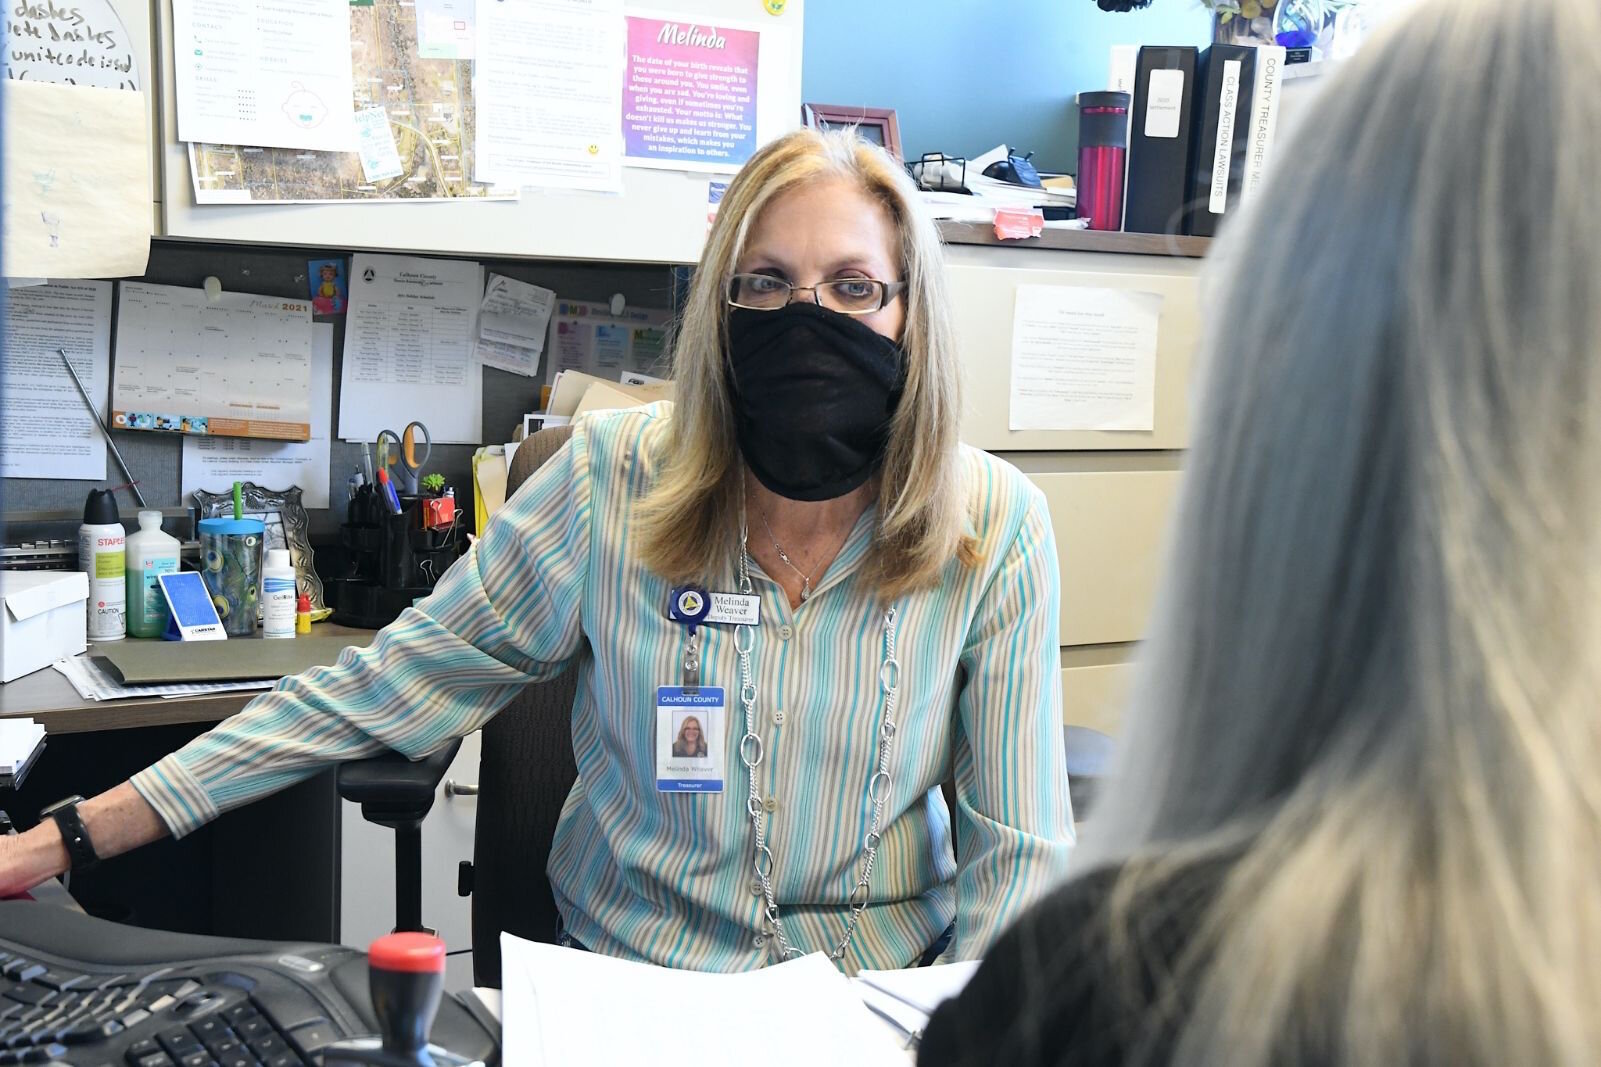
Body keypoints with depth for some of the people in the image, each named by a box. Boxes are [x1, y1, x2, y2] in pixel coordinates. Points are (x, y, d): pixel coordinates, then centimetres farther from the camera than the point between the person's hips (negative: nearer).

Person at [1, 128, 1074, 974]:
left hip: (882, 999, 0)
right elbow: (395, 683, -2)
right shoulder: (614, 482, -6)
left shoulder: (994, 527, -6)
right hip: (622, 988, 0)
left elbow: (1016, 845, -2)